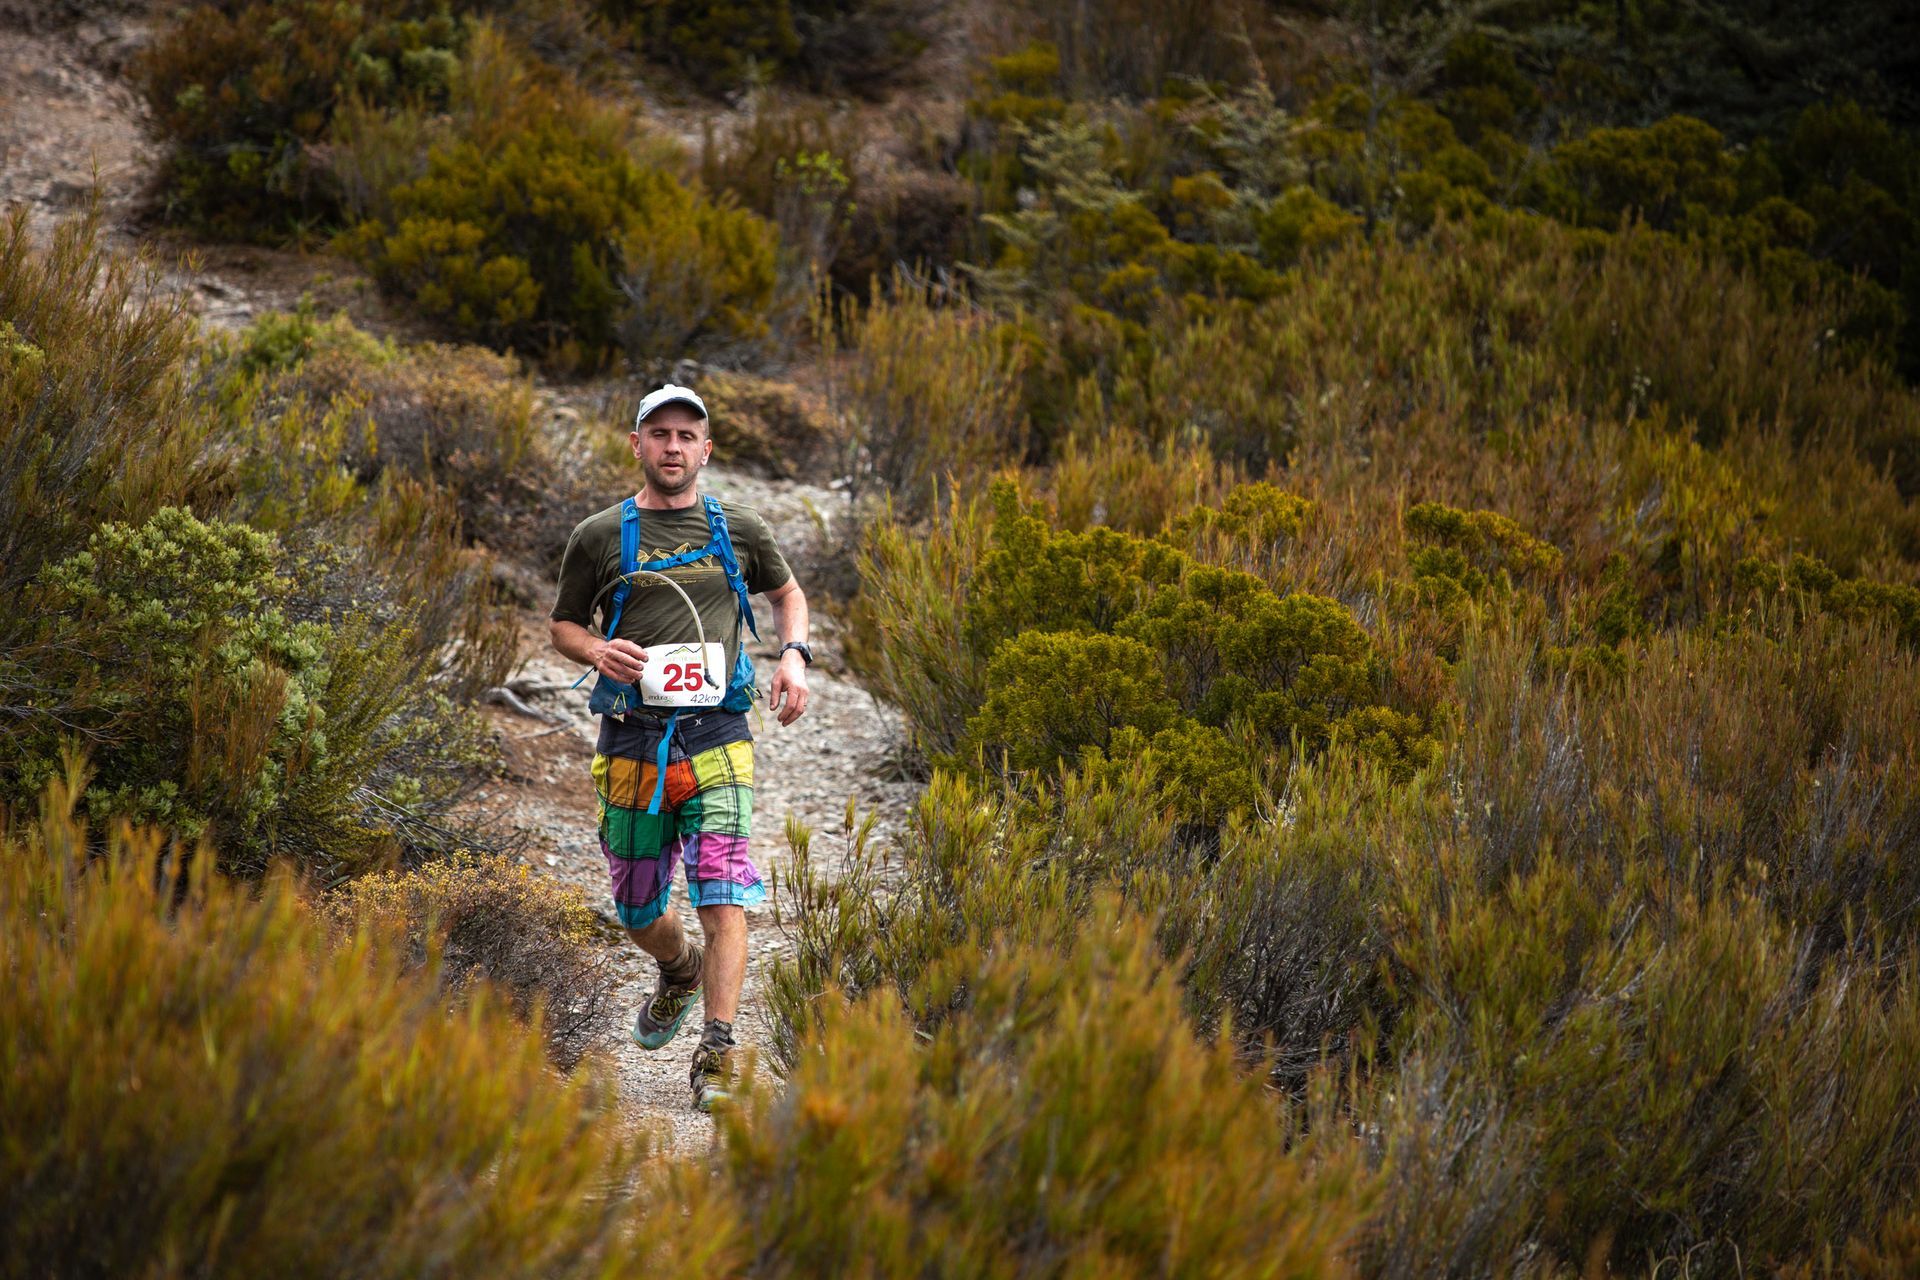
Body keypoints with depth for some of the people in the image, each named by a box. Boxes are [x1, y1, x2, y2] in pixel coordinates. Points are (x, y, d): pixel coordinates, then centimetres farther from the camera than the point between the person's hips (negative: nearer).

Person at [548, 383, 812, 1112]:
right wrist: (598, 651, -8)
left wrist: (795, 656, 6)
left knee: (724, 901, -16)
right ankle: (679, 972, 46)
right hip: (631, 741, 1)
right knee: (638, 912, 12)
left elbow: (787, 593, 25)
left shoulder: (739, 531, 8)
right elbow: (563, 624, 14)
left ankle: (717, 1058, -16)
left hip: (716, 736, -1)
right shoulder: (599, 538, 5)